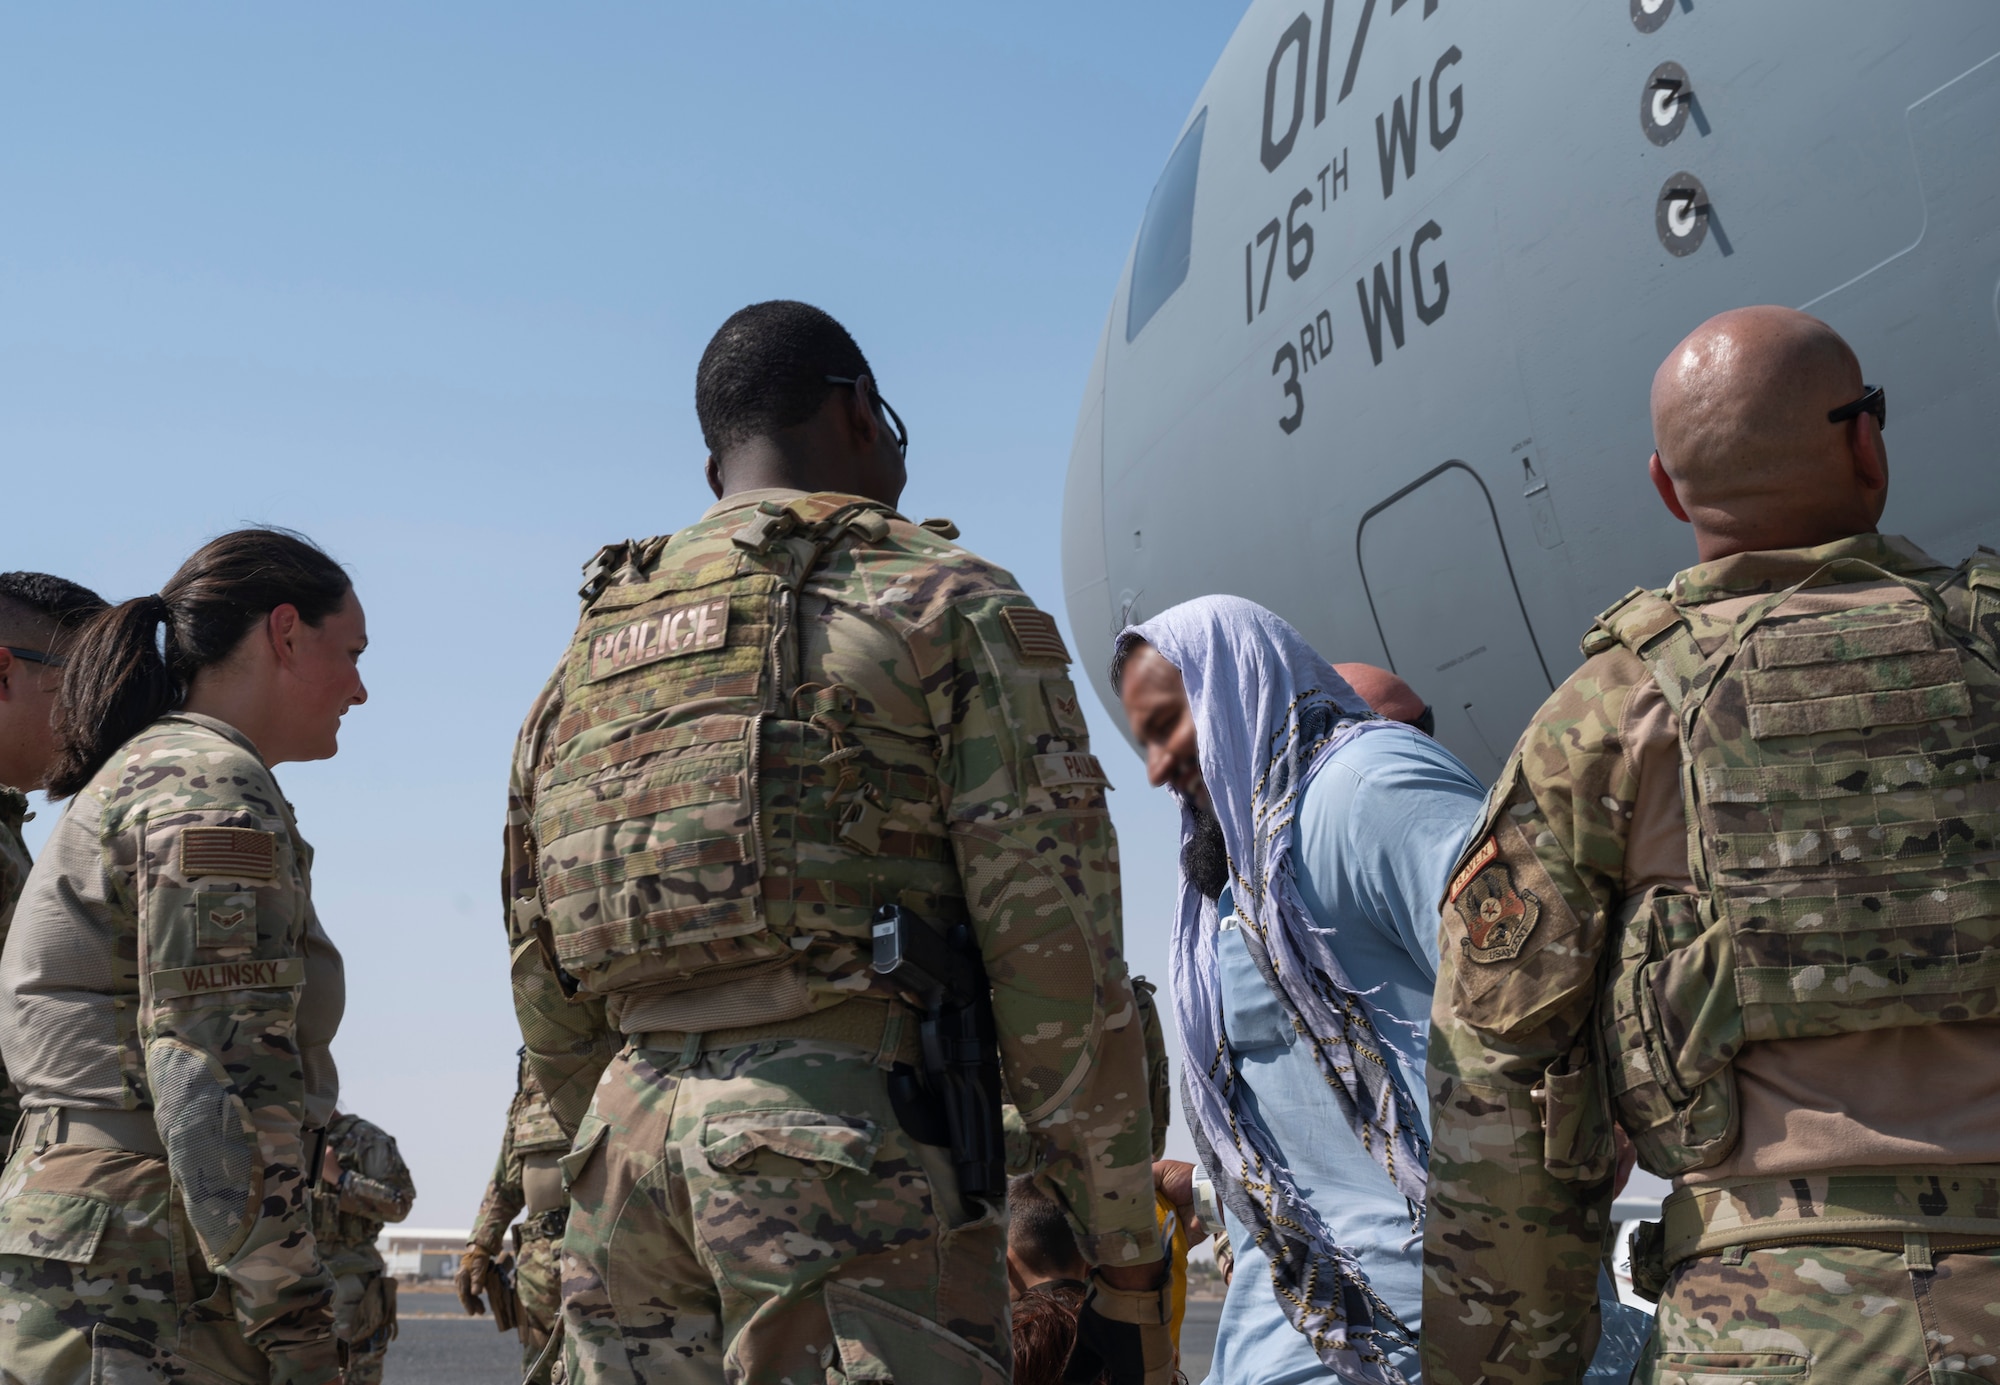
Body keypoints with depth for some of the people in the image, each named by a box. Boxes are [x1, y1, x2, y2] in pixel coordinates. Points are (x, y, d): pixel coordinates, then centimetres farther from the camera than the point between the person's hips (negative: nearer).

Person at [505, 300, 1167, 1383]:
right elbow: (1055, 953, -6)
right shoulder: (942, 602, 2)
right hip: (852, 1149, -6)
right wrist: (1127, 1260, -3)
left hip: (628, 1143, 6)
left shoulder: (587, 658, 21)